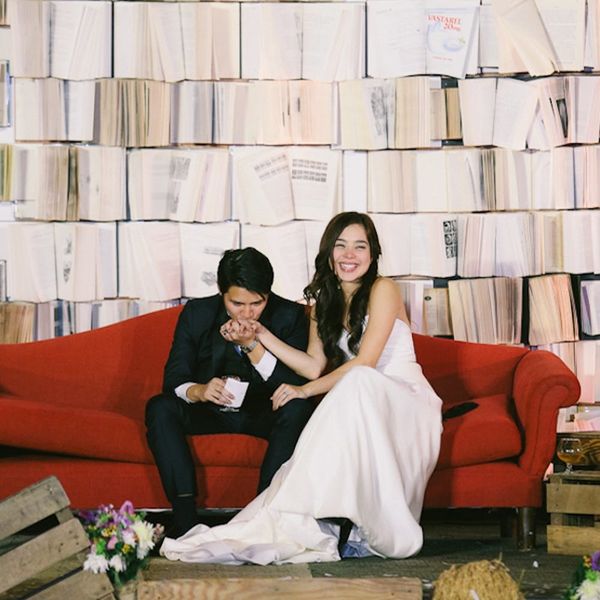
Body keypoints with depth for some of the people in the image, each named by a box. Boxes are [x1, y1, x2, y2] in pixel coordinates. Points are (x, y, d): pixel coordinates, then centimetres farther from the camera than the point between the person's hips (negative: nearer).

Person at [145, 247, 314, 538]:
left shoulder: (290, 316, -12)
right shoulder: (196, 313, -8)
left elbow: (298, 383, -19)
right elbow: (173, 379, -11)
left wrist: (252, 345, -31)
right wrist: (198, 391, -36)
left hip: (264, 413, -1)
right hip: (210, 411, 1)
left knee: (298, 409, -32)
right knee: (159, 408, -25)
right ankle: (185, 517, -31)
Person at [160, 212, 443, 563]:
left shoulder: (382, 290, -7)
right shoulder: (325, 300, 14)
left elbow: (364, 363, -16)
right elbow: (315, 366, 7)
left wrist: (305, 390, -13)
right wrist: (262, 336, 1)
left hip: (408, 404, -5)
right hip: (359, 407, 5)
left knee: (358, 383, -37)